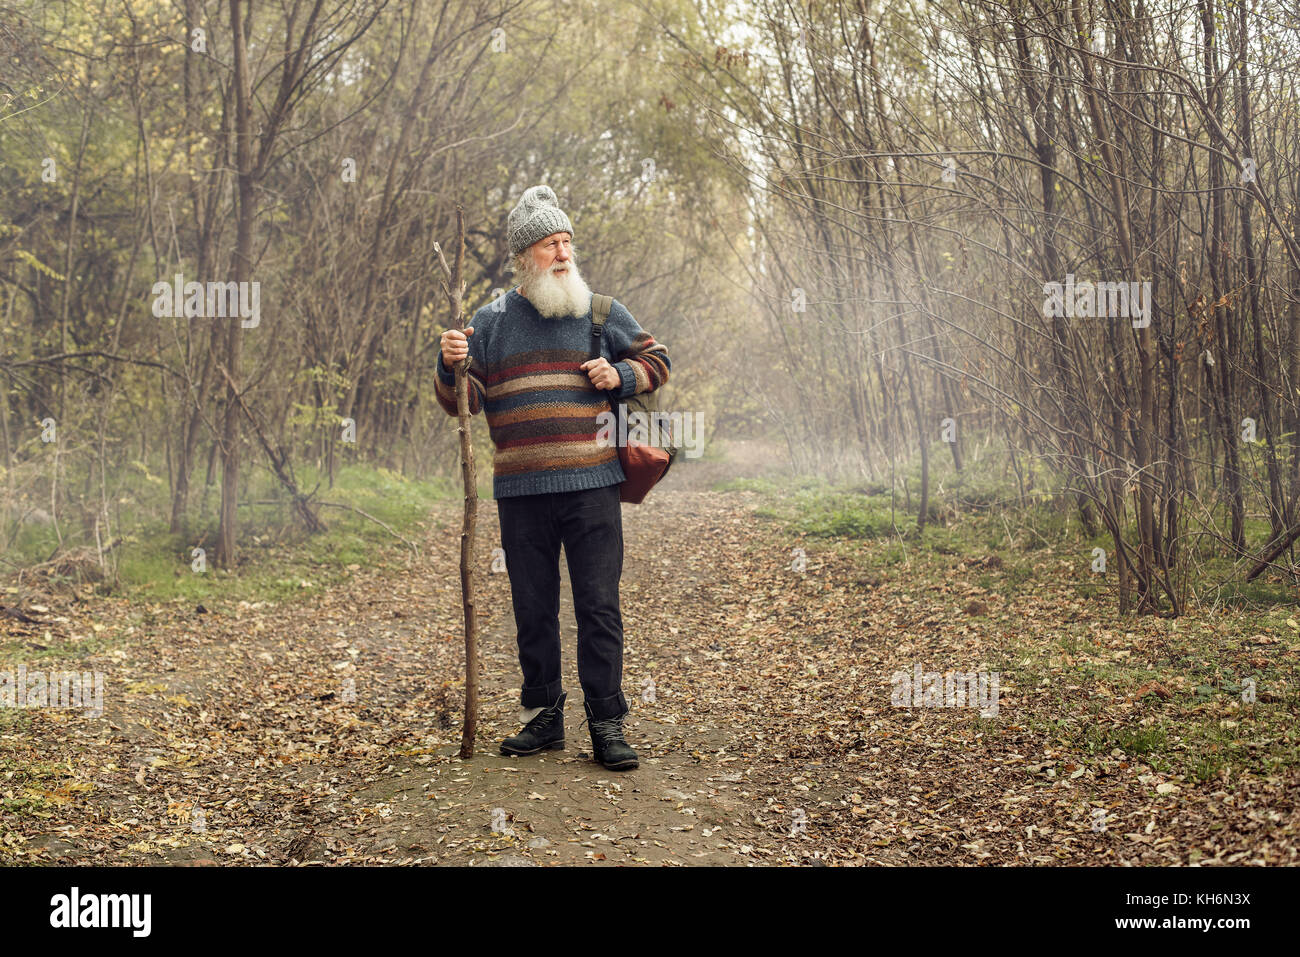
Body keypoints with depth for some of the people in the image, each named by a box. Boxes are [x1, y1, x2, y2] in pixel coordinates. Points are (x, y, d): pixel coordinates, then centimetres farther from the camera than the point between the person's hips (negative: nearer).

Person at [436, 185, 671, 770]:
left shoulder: (602, 313, 8)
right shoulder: (492, 321, 9)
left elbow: (656, 361, 18)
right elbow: (463, 401, 7)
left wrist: (621, 376, -2)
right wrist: (452, 365, -13)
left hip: (591, 486, -1)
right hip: (520, 492, 1)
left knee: (599, 606, -3)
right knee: (533, 609, 8)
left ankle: (607, 724, 2)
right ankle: (543, 716, 20)